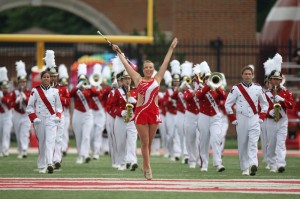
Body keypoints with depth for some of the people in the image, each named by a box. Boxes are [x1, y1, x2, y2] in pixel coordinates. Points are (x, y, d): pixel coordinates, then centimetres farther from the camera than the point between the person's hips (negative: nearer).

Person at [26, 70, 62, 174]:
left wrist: (58, 116, -2)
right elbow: (29, 107, 3)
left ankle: (50, 164, -29)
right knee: (41, 143, 4)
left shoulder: (55, 91, 8)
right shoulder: (35, 91, 3)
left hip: (51, 119, 0)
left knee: (50, 141, -16)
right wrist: (34, 118, -9)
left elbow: (59, 106, 15)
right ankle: (41, 167, 13)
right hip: (39, 120, 0)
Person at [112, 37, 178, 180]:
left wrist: (171, 49, 14)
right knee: (145, 142, -1)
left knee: (149, 142, 7)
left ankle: (145, 166, 20)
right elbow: (126, 65, 9)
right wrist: (119, 53, 12)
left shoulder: (157, 79, 8)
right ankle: (147, 168, -1)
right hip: (141, 112, -2)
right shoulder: (138, 80, 5)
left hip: (154, 112, 2)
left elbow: (165, 63, 11)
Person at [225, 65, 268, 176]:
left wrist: (261, 117, 7)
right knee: (242, 145, 2)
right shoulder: (236, 89, 1)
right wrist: (233, 119, -1)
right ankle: (245, 168, 8)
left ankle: (253, 165, -28)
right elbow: (227, 104, 2)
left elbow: (265, 104, 18)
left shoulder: (258, 89, 8)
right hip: (241, 120, -1)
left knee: (253, 143, -14)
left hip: (254, 120, 1)